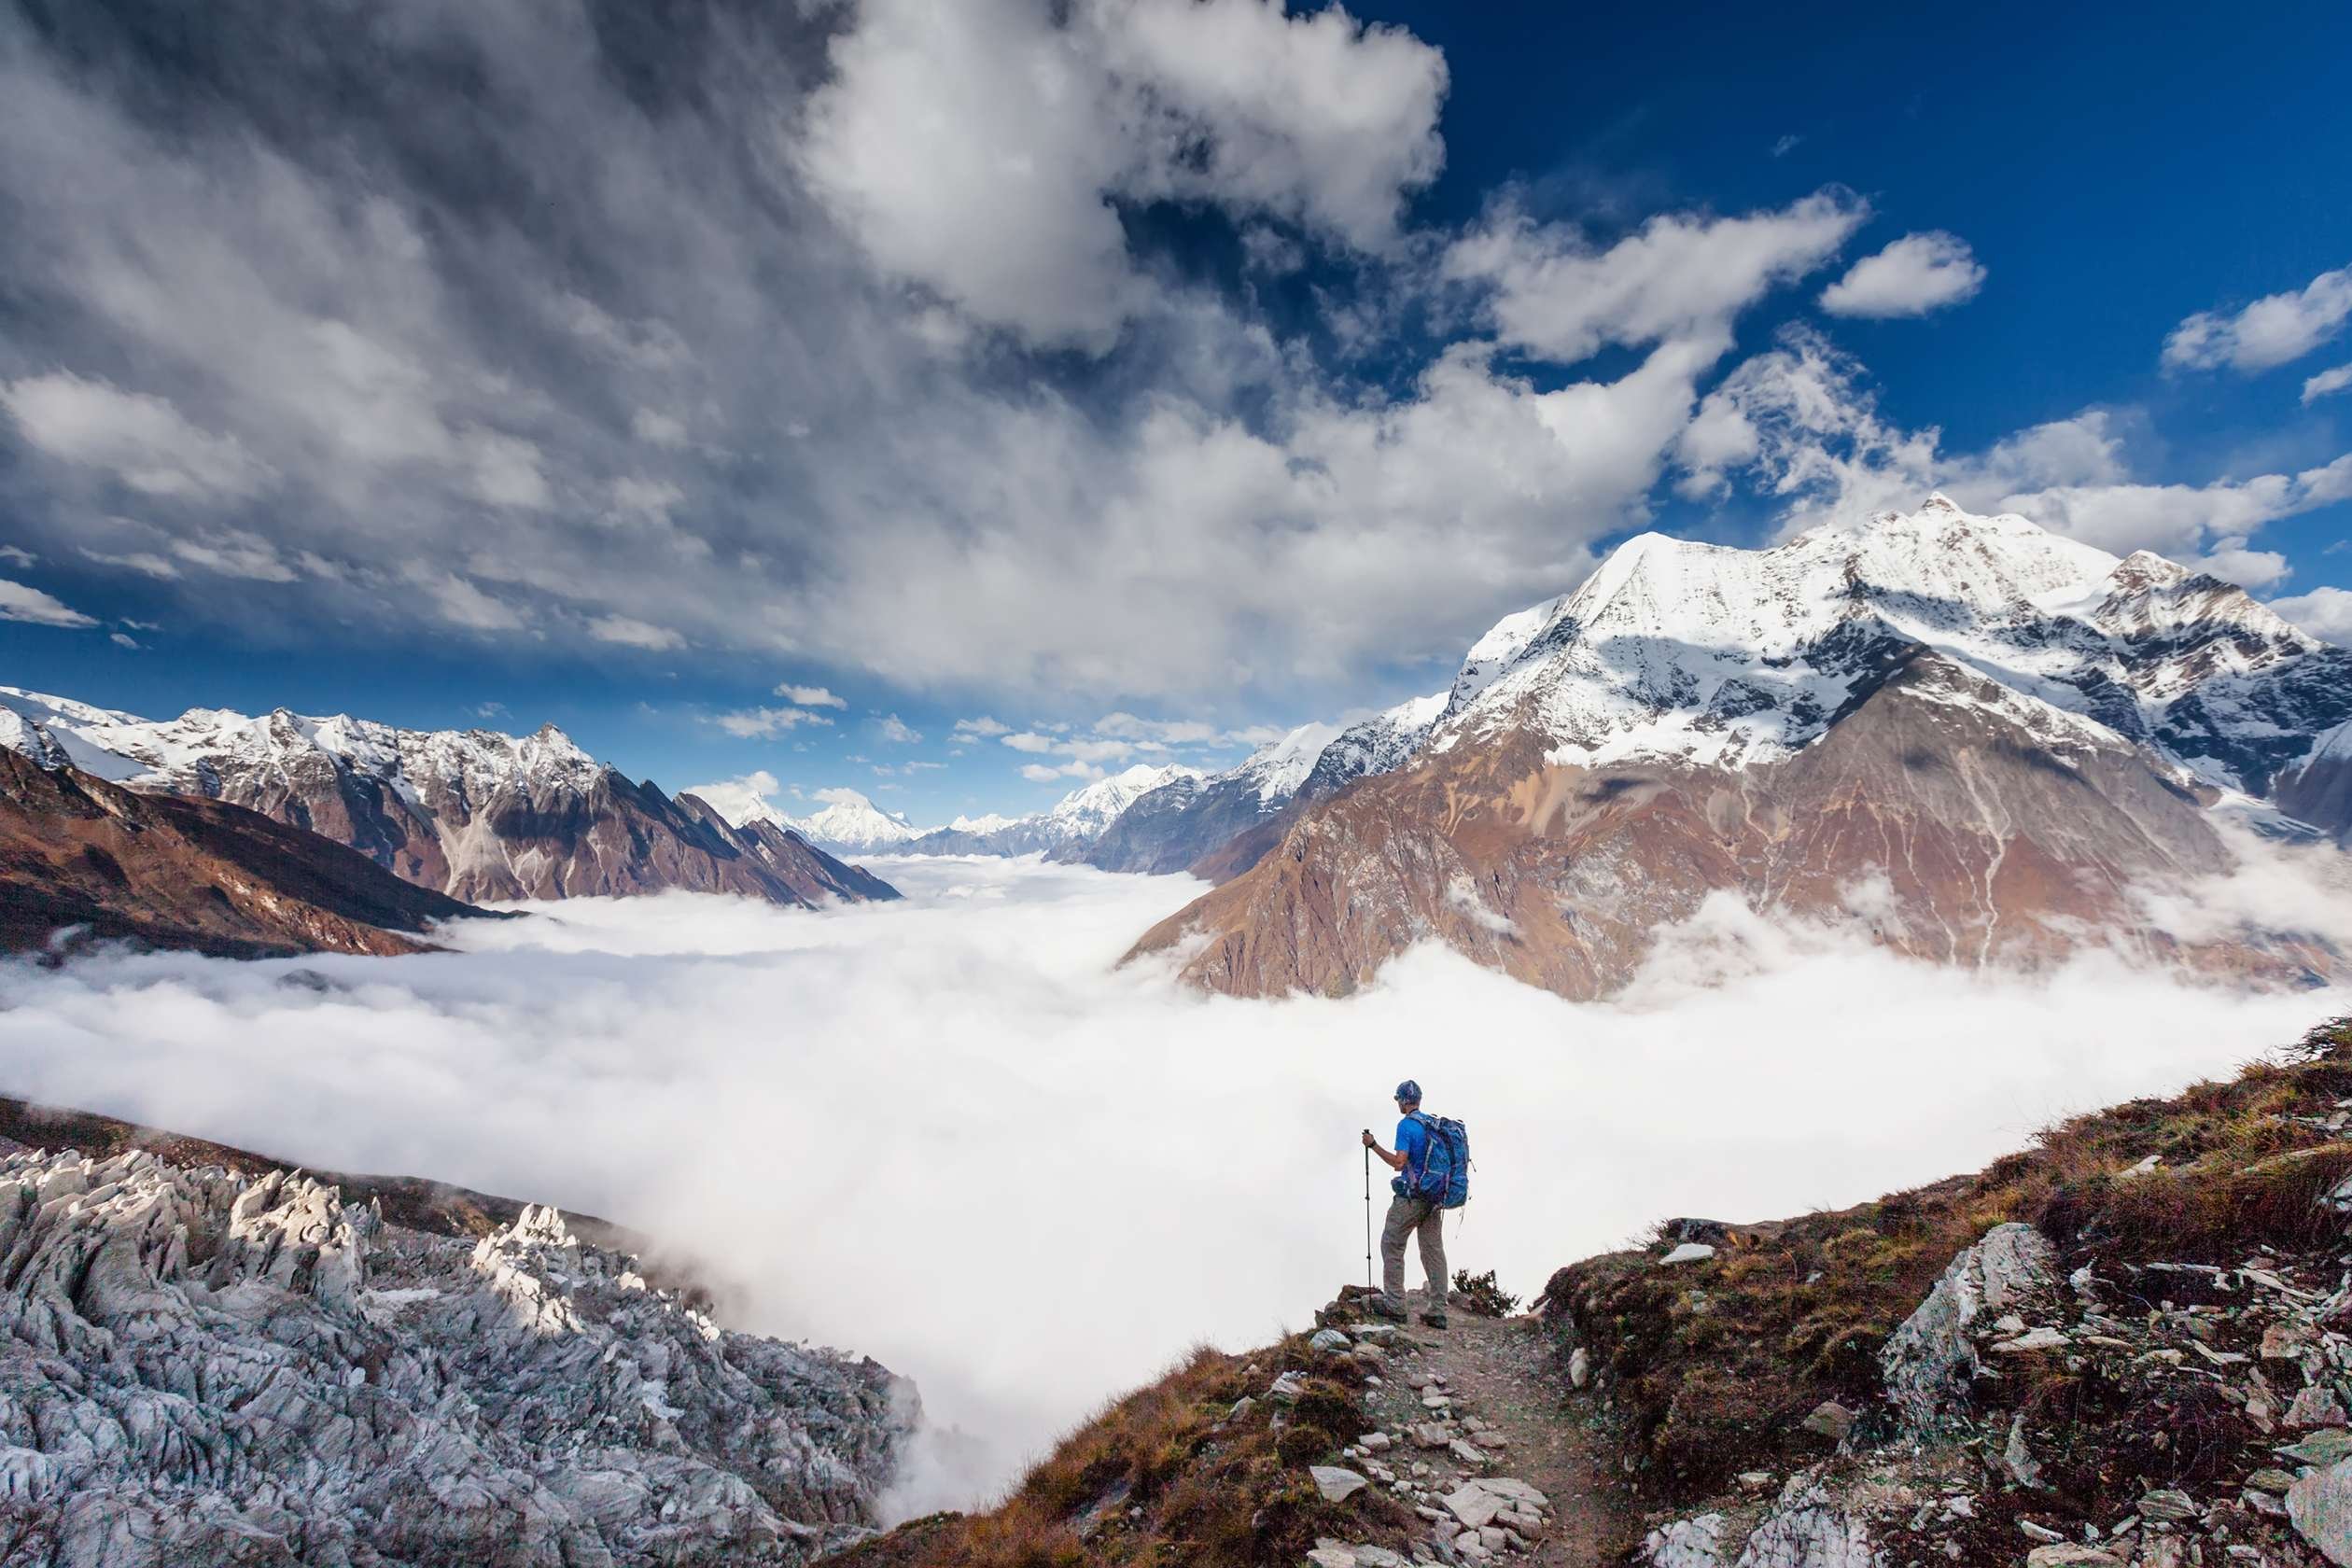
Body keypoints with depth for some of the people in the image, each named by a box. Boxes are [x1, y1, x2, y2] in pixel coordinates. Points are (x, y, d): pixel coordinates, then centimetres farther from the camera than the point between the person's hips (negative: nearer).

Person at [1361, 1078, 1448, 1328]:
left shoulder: (1406, 1125, -14)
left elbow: (1398, 1163, -22)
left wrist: (1373, 1145, -14)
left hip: (1411, 1197, -7)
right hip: (1435, 1198, 7)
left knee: (1391, 1246, 5)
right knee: (1434, 1251, 9)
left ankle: (1394, 1305, 6)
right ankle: (1437, 1312, 10)